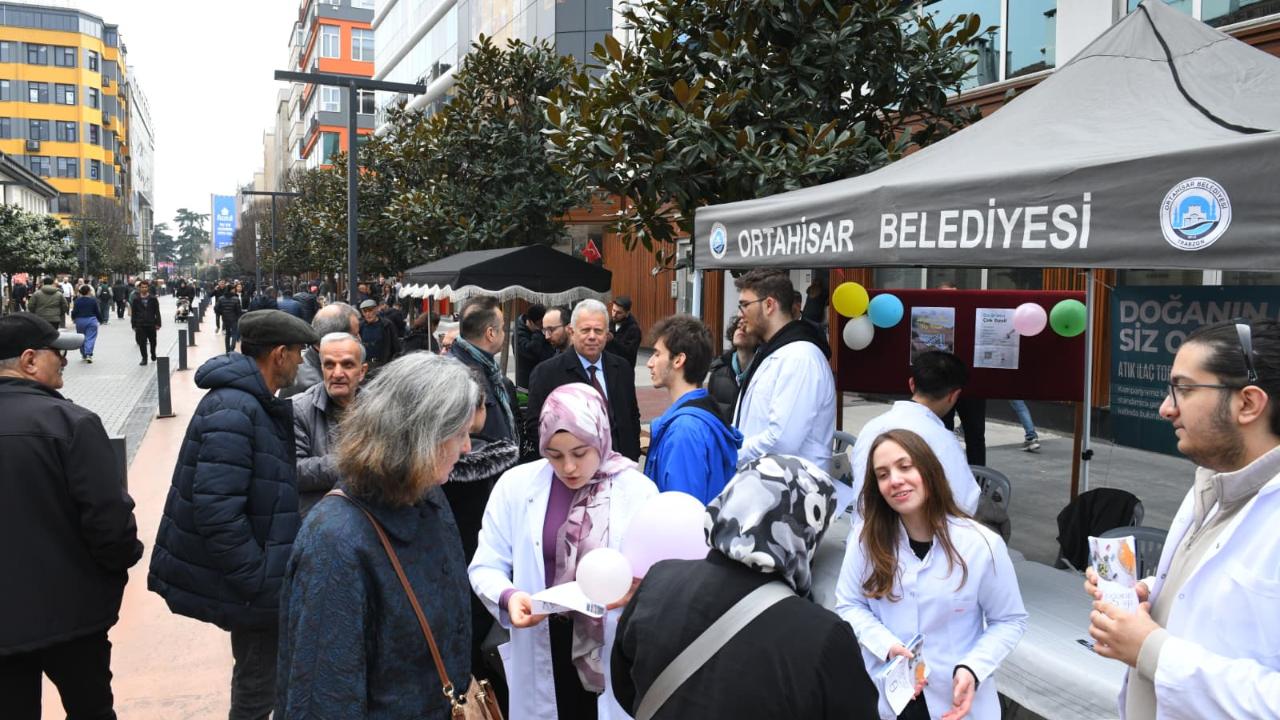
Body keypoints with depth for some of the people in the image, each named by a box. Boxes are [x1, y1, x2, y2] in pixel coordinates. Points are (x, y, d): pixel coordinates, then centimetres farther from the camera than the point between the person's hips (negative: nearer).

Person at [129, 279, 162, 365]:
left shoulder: (153, 299, 1)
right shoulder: (136, 299, 2)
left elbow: (157, 312, 1)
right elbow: (133, 313, 4)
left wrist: (158, 323, -5)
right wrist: (134, 325, 0)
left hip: (151, 324, 0)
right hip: (140, 325, 0)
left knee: (153, 341, 15)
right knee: (142, 342, -4)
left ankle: (153, 354, 38)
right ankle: (144, 358, 5)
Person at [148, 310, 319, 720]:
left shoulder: (255, 403, 9)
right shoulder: (233, 411, -24)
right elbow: (216, 511, -30)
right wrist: (259, 581, -25)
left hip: (253, 575, 10)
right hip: (249, 584, -10)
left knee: (259, 675, 23)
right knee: (259, 686, 4)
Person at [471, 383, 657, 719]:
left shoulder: (638, 490, -6)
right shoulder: (515, 484, -4)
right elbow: (486, 567, -1)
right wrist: (509, 597, -21)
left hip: (615, 659, 0)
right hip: (540, 656, 1)